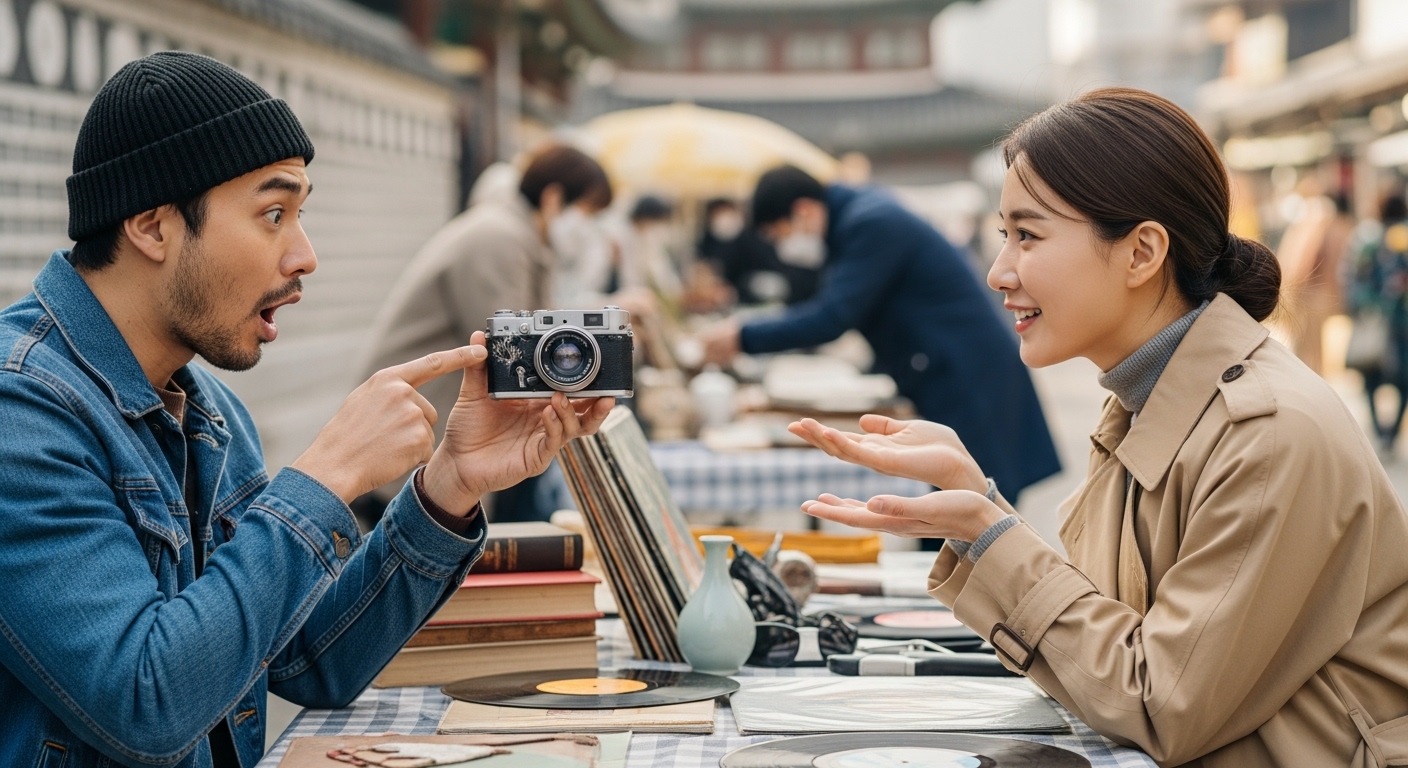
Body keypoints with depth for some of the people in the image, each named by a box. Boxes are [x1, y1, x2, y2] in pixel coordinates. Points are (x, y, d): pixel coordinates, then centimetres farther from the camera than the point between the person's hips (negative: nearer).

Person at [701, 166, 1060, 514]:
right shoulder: (856, 217, 12)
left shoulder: (871, 224, -18)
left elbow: (833, 317, -22)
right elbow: (832, 306, 22)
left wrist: (746, 338, -15)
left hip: (972, 386, -10)